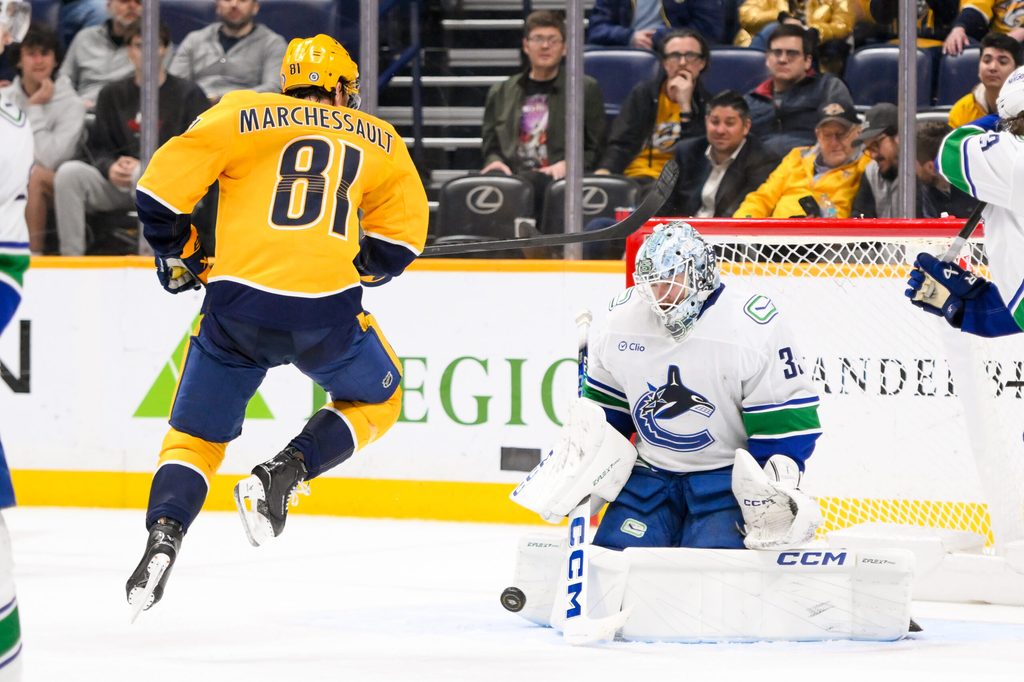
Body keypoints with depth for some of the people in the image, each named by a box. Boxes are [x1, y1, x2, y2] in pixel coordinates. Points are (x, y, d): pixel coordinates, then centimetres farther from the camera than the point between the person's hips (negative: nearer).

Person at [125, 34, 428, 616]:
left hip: (238, 306, 0)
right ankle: (285, 474, 4)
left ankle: (164, 535, -10)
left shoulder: (241, 116, 11)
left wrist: (177, 253, 21)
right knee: (377, 398, 26)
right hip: (328, 313, 0)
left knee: (196, 435, 15)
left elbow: (163, 185, 4)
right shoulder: (379, 142, 17)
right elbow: (402, 239, 15)